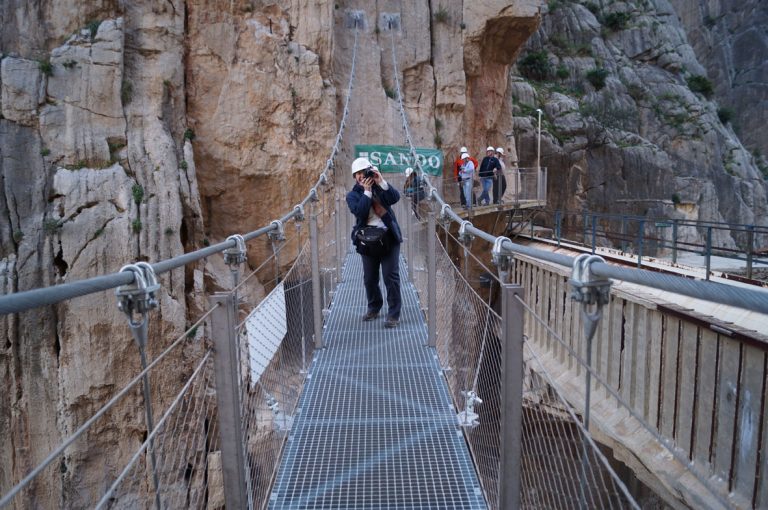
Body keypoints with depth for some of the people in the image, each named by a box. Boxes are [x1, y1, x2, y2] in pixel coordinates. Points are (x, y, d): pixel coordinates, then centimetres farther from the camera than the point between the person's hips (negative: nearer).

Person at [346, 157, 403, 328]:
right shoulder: (353, 195, 3)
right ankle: (374, 307, 33)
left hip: (388, 237, -1)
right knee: (370, 278, 11)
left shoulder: (382, 187, 7)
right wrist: (367, 191, -17)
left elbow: (395, 198, -12)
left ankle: (394, 314, 5)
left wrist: (381, 182, -18)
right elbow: (359, 211, -16)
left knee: (391, 276, -4)